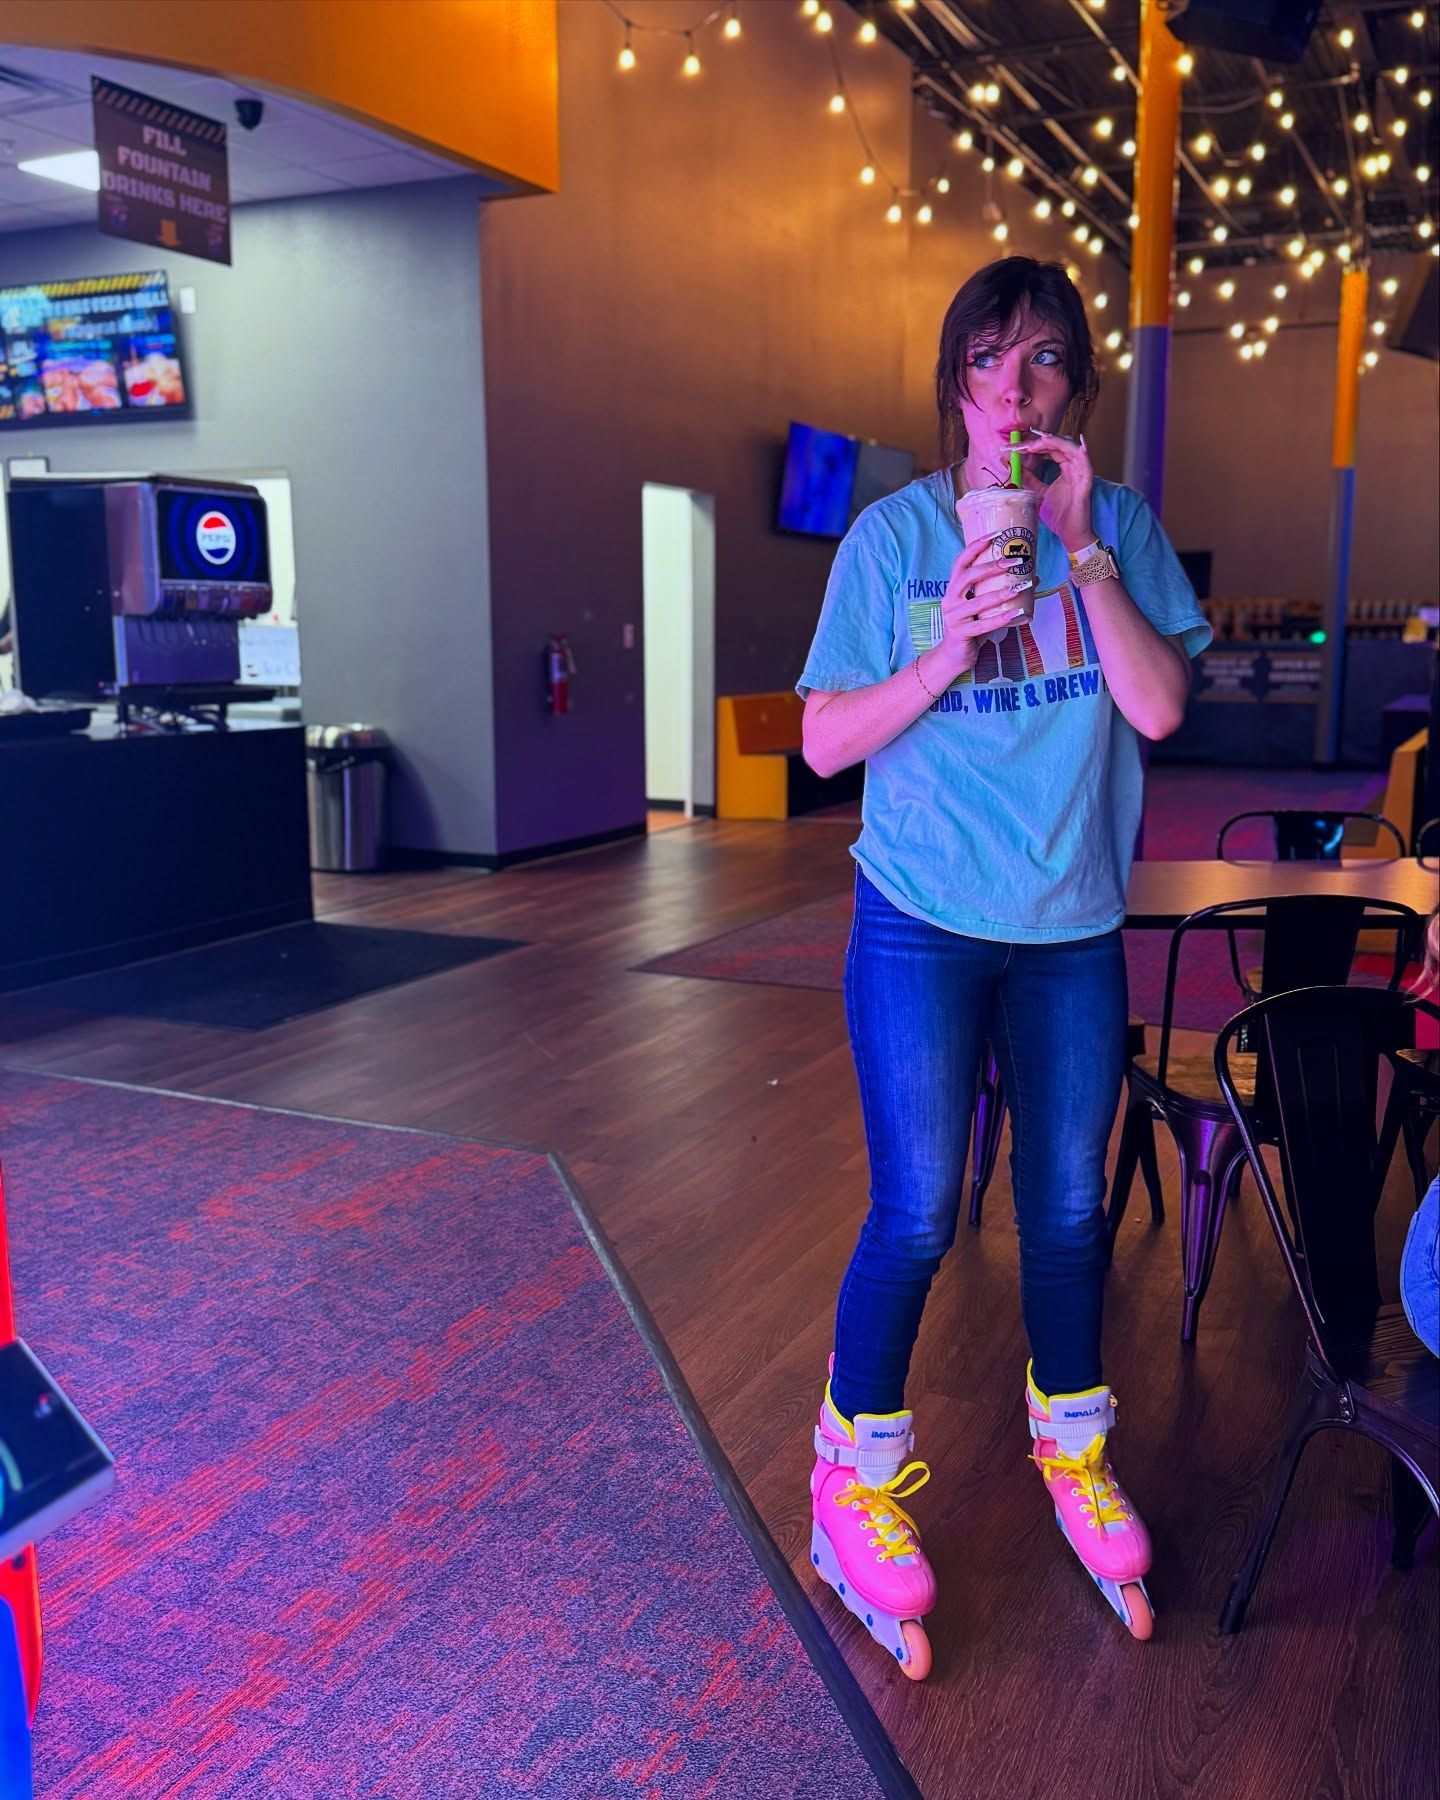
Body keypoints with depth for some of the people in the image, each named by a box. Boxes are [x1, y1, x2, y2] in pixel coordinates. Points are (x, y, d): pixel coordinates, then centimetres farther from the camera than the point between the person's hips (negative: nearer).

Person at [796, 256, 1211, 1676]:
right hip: (923, 921, -3)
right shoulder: (895, 534, -4)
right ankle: (856, 1484, 20)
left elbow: (1160, 708, -9)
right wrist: (951, 647, -19)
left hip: (1073, 927, 3)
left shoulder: (1119, 524, 3)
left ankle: (1073, 1455, 36)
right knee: (915, 1221, -1)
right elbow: (824, 743, -6)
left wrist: (1083, 548, -16)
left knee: (1067, 1208, 13)